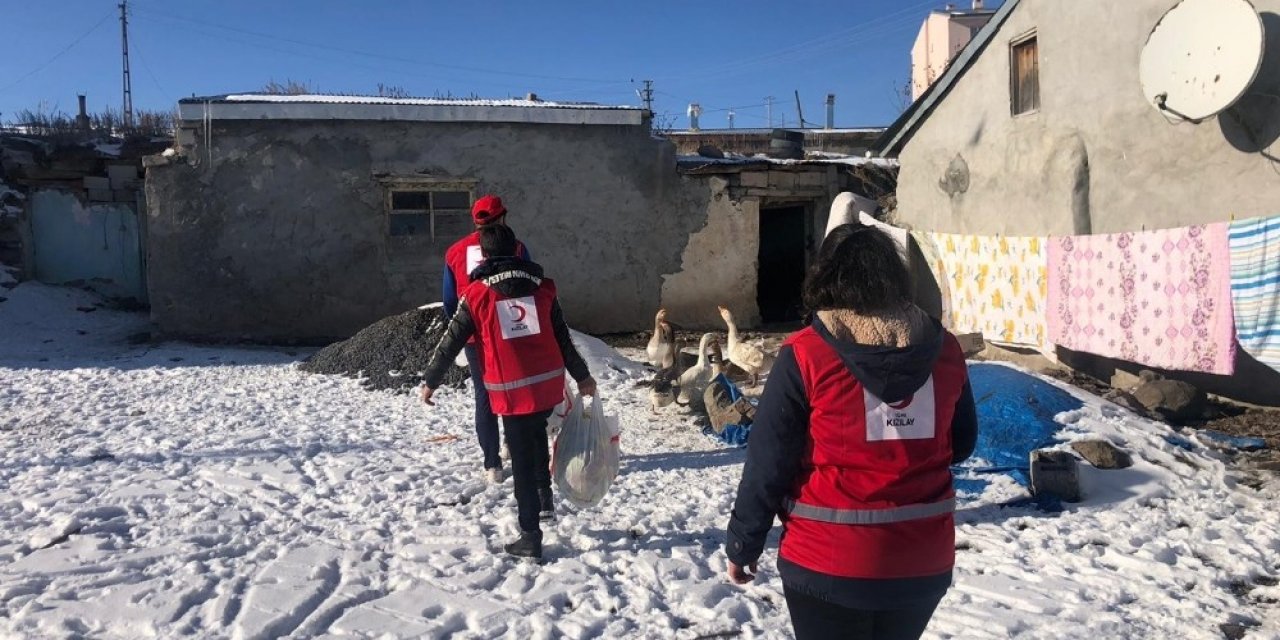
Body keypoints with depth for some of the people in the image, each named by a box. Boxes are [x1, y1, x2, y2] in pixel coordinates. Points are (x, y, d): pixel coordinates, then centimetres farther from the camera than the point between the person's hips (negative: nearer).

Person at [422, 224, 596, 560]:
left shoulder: (477, 294, -3)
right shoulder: (542, 287, 5)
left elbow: (451, 342, 2)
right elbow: (563, 339, 9)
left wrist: (431, 381, 15)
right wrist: (582, 376, 20)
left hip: (511, 391, -3)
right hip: (549, 385, 3)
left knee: (522, 460, 5)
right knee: (536, 435, 30)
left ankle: (530, 537, 9)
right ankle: (544, 497, 24)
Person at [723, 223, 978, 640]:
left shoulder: (806, 355, -15)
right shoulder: (944, 348, -4)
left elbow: (768, 465, -11)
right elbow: (962, 443, 9)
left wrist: (742, 544, 1)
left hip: (829, 563, -4)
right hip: (924, 561, 4)